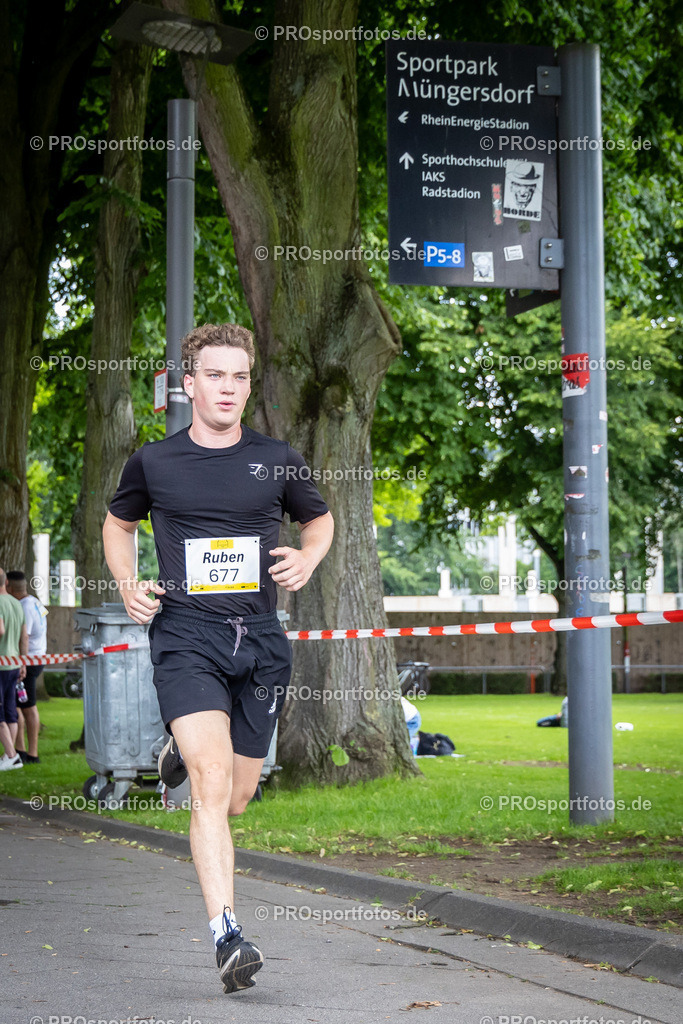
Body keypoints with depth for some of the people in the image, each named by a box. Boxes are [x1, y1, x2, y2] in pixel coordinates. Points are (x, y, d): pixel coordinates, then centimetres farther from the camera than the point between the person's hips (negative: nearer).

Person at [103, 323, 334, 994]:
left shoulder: (277, 461, 6)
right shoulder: (153, 463, 3)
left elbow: (320, 518, 24)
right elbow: (118, 523, 22)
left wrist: (308, 557, 2)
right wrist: (127, 584, 5)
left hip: (260, 638, 3)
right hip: (184, 636, -2)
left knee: (236, 798, 10)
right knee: (212, 786, -20)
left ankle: (185, 750, 45)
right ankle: (227, 938, -21)